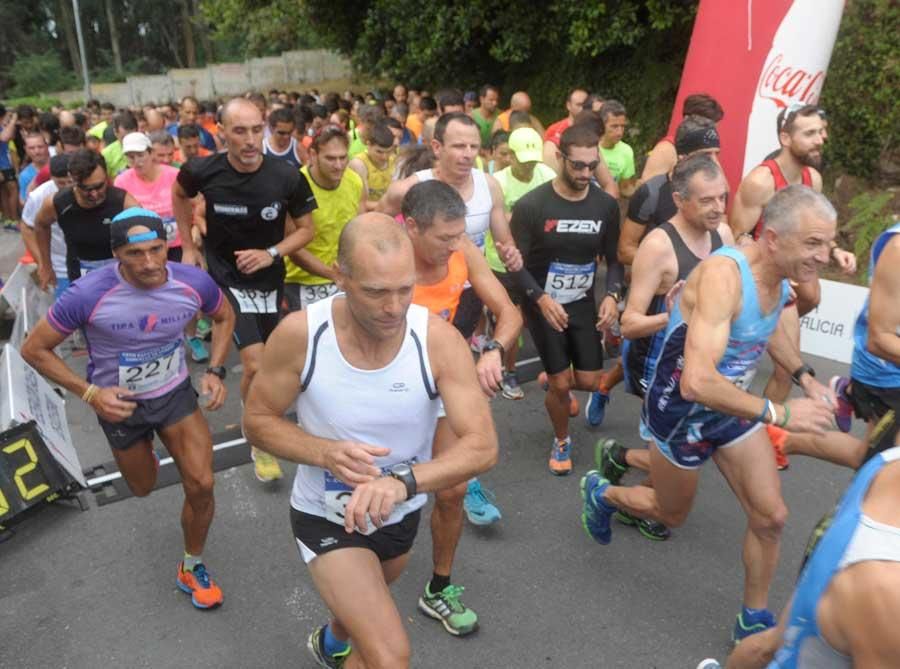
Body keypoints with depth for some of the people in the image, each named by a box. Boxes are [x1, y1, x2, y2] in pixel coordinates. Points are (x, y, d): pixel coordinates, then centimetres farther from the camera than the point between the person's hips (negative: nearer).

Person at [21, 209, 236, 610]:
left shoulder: (193, 283, -22)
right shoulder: (88, 295, -30)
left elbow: (224, 318, 2)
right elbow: (34, 349, -15)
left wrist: (215, 371, -11)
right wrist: (89, 393, -24)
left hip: (176, 394, 1)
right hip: (120, 404, -1)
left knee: (201, 485, -9)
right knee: (143, 489, 20)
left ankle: (192, 569, 19)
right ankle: (141, 450, 59)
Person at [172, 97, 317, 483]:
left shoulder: (287, 178, -20)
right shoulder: (203, 171, -17)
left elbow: (306, 229, -6)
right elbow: (179, 195, 7)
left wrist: (271, 253, -22)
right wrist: (188, 246, 6)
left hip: (270, 280, 2)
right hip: (226, 279, -2)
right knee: (257, 365, -14)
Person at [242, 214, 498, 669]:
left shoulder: (438, 339, -26)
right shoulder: (299, 334, -26)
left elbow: (483, 445, -28)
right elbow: (258, 420, -13)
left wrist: (404, 480, -47)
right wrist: (325, 452, -32)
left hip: (402, 514, 3)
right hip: (325, 516, -3)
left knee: (365, 609, 33)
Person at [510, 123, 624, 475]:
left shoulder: (606, 205, -4)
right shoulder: (531, 205, -16)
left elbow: (614, 257, 4)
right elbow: (516, 262, -12)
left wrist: (612, 294, -14)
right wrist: (541, 299, -25)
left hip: (584, 303, 4)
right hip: (543, 304, -3)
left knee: (589, 382, 1)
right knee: (560, 385, -2)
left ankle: (553, 380, 38)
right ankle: (561, 440, 28)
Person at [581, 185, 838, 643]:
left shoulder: (780, 274, -8)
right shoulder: (724, 275, -35)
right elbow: (697, 383, -44)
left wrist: (805, 377, 7)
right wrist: (780, 414, -37)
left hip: (733, 404, 7)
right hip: (682, 411, -7)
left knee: (770, 517, 7)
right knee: (672, 516, 17)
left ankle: (753, 621, 29)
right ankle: (601, 492, 47)